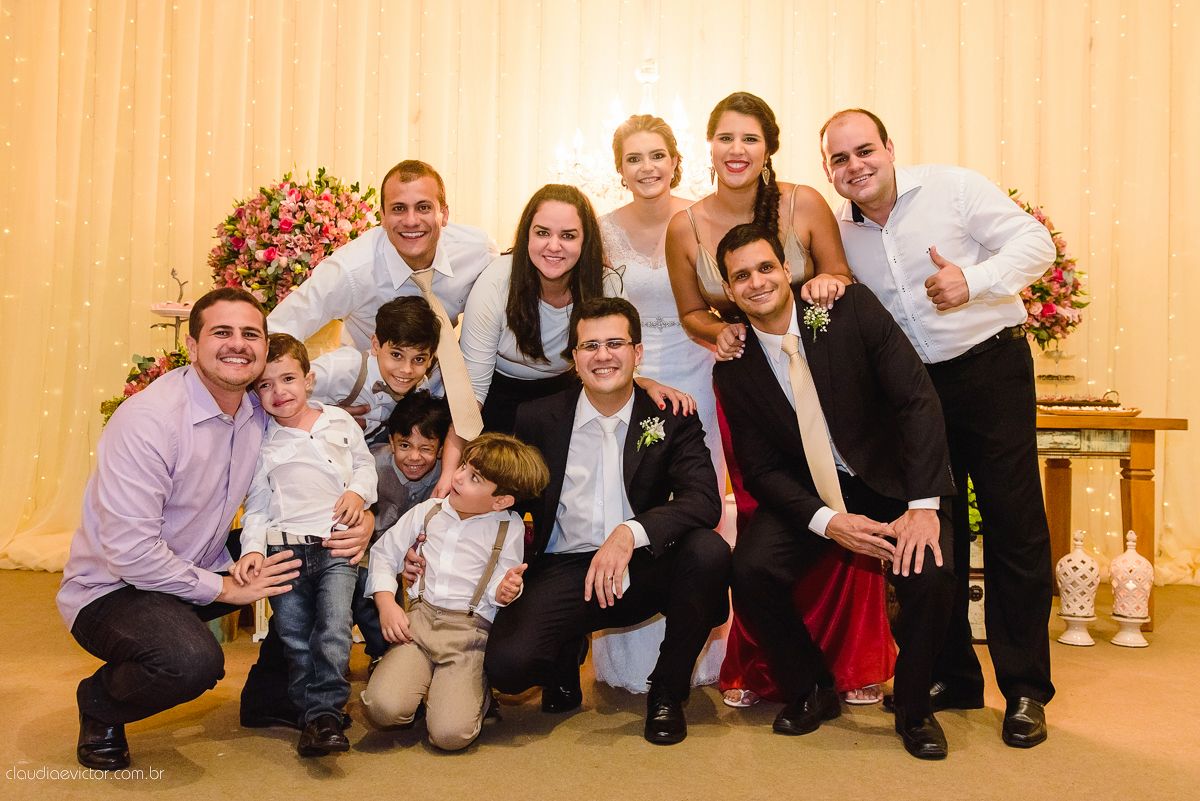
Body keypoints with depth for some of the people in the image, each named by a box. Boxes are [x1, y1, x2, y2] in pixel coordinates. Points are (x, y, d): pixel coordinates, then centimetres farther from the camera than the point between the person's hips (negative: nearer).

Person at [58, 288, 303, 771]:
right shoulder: (147, 420, -25)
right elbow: (128, 551, -28)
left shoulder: (259, 414, -2)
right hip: (111, 587, -8)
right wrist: (225, 589, -21)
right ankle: (100, 702, 1)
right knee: (192, 661, -36)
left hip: (194, 572, 8)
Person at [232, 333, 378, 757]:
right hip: (284, 548, 1)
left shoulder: (339, 421, 10)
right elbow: (256, 504, 8)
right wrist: (253, 549, -6)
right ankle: (315, 716, 7)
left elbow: (364, 462, 20)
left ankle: (326, 712, -8)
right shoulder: (260, 443, 7)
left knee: (334, 628, -15)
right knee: (295, 638, -1)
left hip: (337, 546, 0)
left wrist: (359, 492, 0)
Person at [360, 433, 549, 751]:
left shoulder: (510, 528, 3)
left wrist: (504, 591, -21)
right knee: (384, 707, -23)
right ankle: (414, 679, 10)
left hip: (469, 631, -2)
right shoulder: (427, 512, 10)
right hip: (418, 620, 2)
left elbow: (496, 589, 3)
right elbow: (384, 553, 16)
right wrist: (386, 604, 2)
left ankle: (473, 693, 13)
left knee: (450, 733, -20)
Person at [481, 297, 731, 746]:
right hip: (565, 572, 0)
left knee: (709, 550, -31)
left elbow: (704, 500, -14)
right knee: (506, 663, -26)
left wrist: (630, 532, -31)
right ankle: (567, 656, 16)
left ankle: (667, 692, -4)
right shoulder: (538, 419, 3)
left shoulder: (672, 419, 0)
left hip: (642, 572, 1)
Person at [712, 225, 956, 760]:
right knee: (751, 570, -23)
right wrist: (828, 522, -21)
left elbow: (917, 399, -15)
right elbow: (761, 470, -4)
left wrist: (923, 505, -24)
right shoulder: (734, 368, -6)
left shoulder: (849, 307, -12)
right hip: (805, 494, 2)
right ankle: (811, 691, 6)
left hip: (889, 481, -1)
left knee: (929, 571, -28)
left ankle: (913, 707, 1)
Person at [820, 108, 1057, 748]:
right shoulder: (839, 232, 6)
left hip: (990, 366, -4)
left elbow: (1034, 241, -8)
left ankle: (1025, 688, 7)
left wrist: (974, 281, -24)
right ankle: (951, 674, 22)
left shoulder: (953, 188, -6)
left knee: (1014, 523, -5)